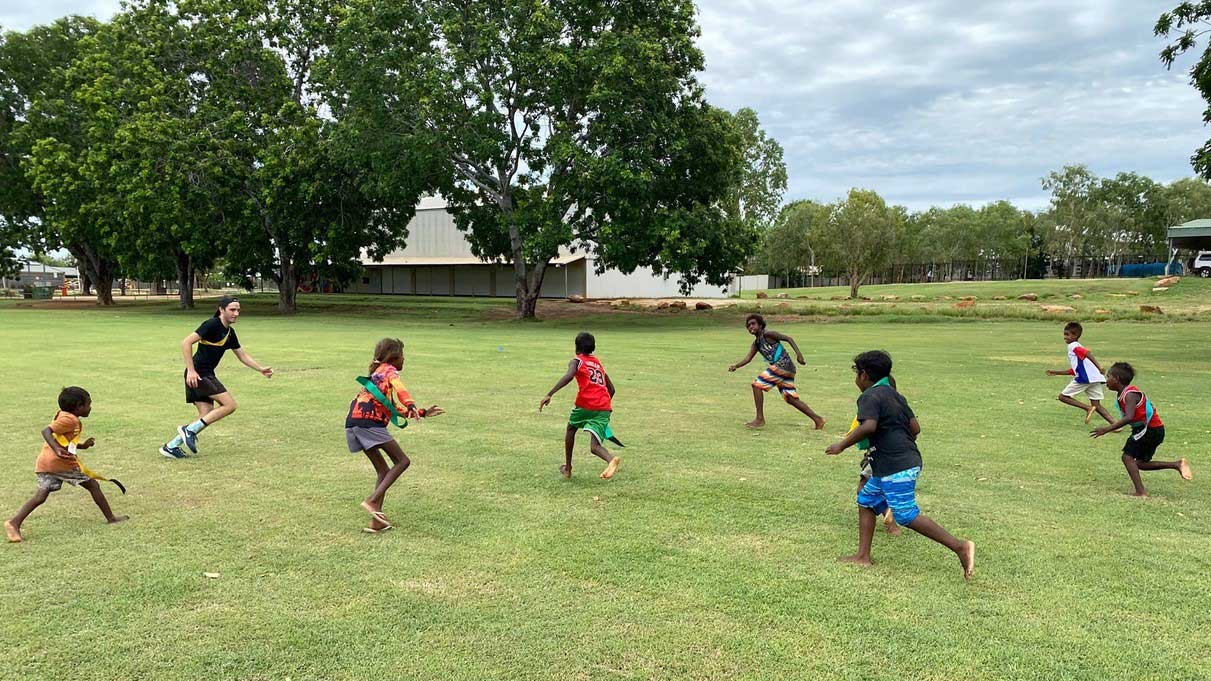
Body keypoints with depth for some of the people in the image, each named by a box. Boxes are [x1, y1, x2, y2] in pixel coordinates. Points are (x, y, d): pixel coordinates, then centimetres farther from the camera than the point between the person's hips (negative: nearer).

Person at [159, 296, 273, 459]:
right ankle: (190, 429, -6)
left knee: (206, 417, 6)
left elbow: (242, 355, 24)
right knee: (229, 405, -12)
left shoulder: (230, 332, 14)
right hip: (197, 374, -9)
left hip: (207, 375, 9)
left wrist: (261, 369, 17)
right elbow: (186, 343, -18)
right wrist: (191, 370, -23)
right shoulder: (212, 324, -13)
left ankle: (171, 446, 12)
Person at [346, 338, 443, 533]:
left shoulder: (378, 372, 32)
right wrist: (411, 406, -34)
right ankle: (372, 501, -19)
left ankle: (376, 522, 5)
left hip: (353, 423, 9)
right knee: (402, 461, -7)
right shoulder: (389, 370, 6)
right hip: (368, 421, -9)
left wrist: (423, 413, 33)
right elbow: (399, 388, -18)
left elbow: (396, 408, 33)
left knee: (383, 471, 12)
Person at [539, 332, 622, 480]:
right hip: (605, 408, 4)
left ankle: (567, 468, 32)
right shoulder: (599, 363, 27)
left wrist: (549, 395, -19)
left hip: (585, 404, -4)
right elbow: (611, 389, 27)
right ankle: (611, 459, -36)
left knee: (571, 429, 27)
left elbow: (569, 376, -14)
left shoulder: (577, 361, 9)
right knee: (595, 446, -3)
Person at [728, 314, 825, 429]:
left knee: (757, 385, -9)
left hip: (783, 364, -9)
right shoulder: (755, 344, 19)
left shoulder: (767, 334, -6)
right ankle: (817, 419, 13)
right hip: (783, 368, 9)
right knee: (791, 399, 10)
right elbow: (748, 358, 10)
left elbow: (789, 338, -9)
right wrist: (735, 366, -8)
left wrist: (798, 354, -19)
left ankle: (760, 419, -5)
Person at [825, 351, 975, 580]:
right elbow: (915, 427, 14)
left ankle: (960, 546, -8)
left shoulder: (870, 396, -10)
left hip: (896, 468, -10)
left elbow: (868, 426, -27)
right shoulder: (895, 395, 16)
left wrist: (842, 445, -17)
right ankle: (863, 556, 18)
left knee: (907, 516, -7)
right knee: (866, 500, 16)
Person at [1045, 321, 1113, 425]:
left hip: (1085, 378, -9)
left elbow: (1087, 353, -21)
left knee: (1063, 396, 2)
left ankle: (1088, 408, -11)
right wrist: (1056, 373, 37)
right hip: (1095, 378, 9)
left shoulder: (1073, 346, 0)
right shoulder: (1077, 347, 29)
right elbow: (1073, 371, 32)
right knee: (1096, 405, 8)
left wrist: (1098, 367, -32)